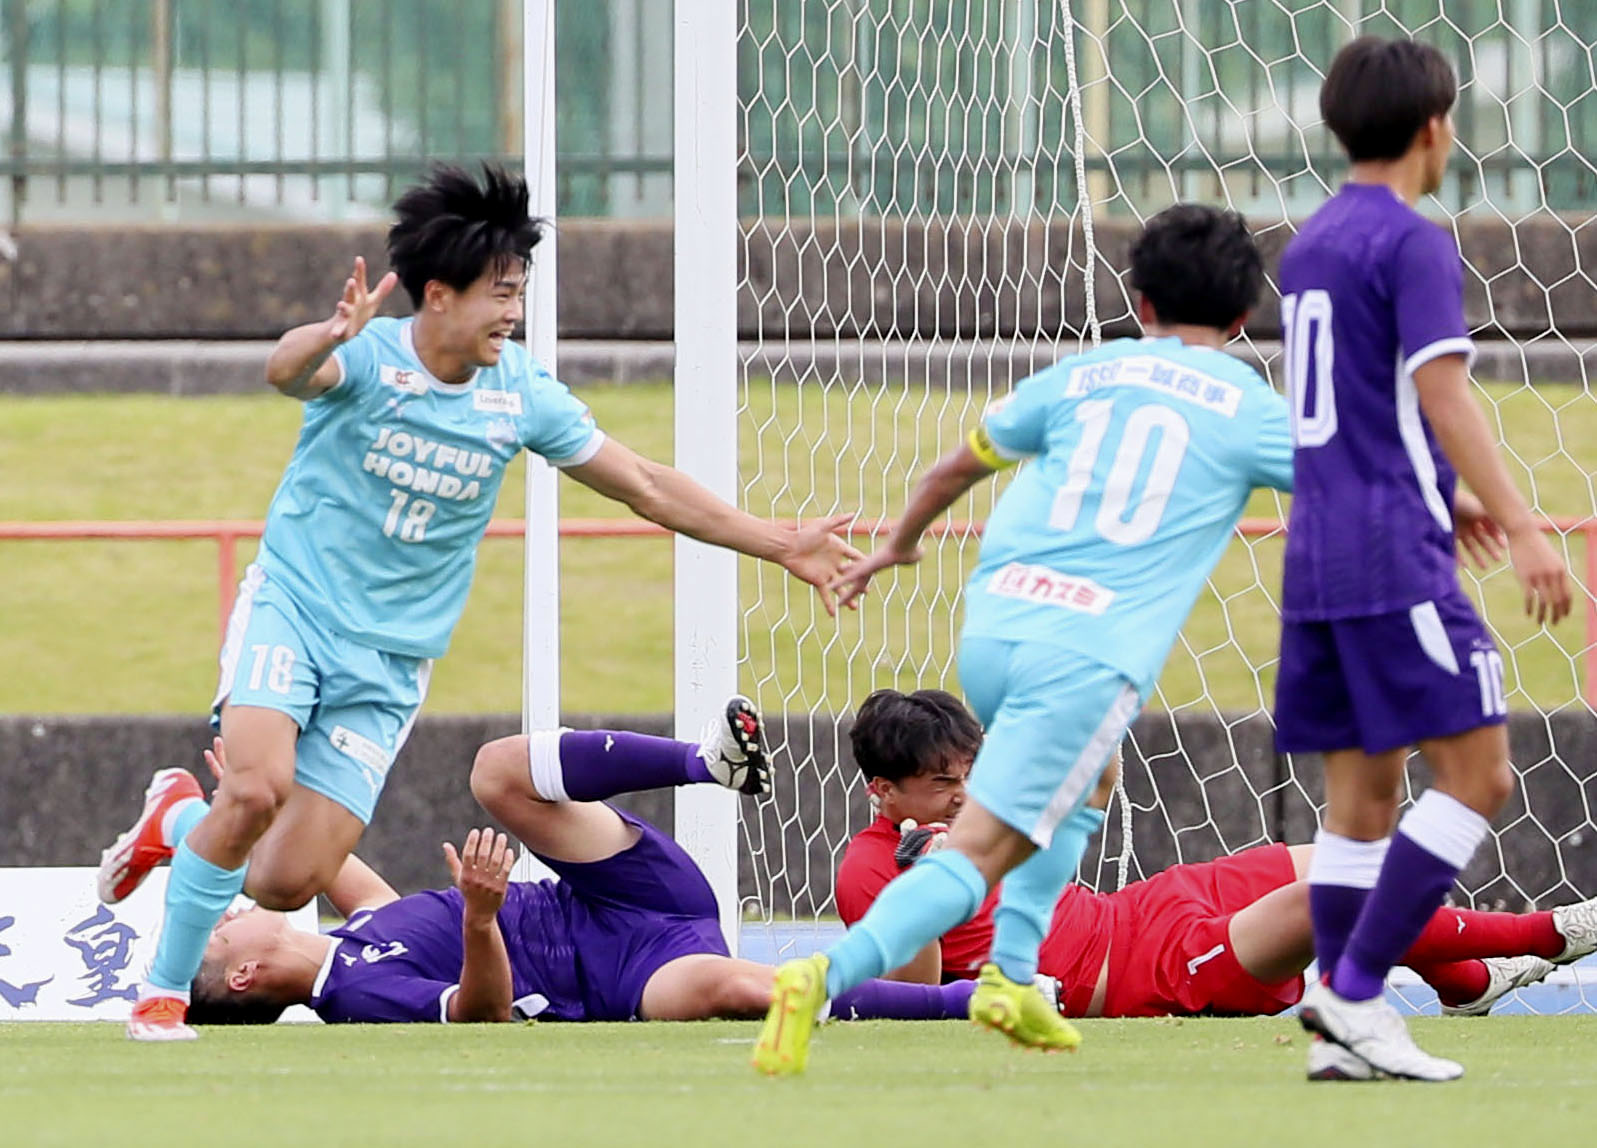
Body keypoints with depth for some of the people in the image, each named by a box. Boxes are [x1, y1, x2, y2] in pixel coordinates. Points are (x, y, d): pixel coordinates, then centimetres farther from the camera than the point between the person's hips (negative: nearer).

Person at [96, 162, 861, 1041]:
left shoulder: (522, 394, -1)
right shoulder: (367, 358, -12)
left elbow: (648, 488, 7)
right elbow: (285, 371, -36)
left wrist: (781, 545, 3)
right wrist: (329, 337, -59)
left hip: (388, 661, 3)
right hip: (290, 609, -3)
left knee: (284, 885, -7)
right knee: (257, 791, -29)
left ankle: (180, 818, 27)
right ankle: (163, 993, -9)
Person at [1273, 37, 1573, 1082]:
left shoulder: (1310, 245, 18)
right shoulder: (1415, 244, -10)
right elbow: (1442, 396, -19)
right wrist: (1521, 528, -23)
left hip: (1319, 559, 9)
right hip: (1397, 562, -9)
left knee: (1363, 790, 10)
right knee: (1477, 774, -8)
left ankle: (1346, 1012, 5)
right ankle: (1356, 988, -14)